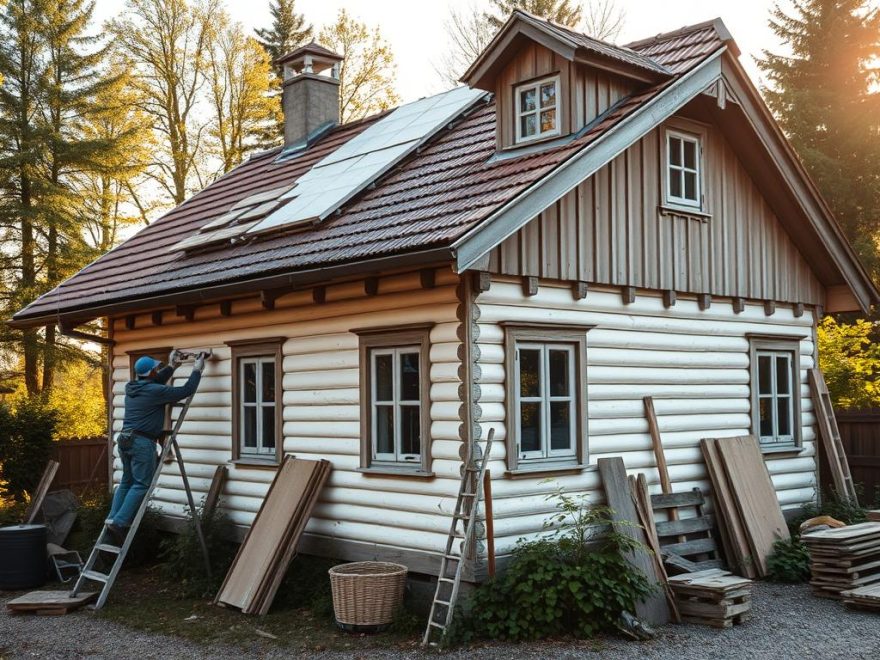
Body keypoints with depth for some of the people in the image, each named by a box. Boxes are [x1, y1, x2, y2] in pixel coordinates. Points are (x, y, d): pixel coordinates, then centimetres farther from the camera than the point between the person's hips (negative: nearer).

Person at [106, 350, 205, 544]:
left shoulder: (132, 388, 10)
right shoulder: (154, 392, -13)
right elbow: (185, 391, -8)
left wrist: (171, 367, 34)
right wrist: (197, 371, 5)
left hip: (125, 440, 8)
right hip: (142, 443, -8)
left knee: (126, 482, 16)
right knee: (141, 485, -6)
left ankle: (113, 518, 10)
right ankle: (120, 523, -14)